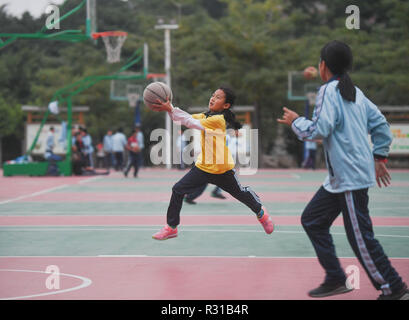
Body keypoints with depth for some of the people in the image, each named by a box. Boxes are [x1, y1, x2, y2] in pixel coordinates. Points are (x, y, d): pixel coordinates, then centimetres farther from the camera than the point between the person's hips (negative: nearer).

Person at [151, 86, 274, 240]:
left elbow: (192, 123, -30)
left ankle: (260, 212, 43)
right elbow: (184, 118, -4)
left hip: (221, 170, -6)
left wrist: (170, 109, -34)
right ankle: (171, 227, 3)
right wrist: (169, 107, -21)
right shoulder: (205, 116, 2)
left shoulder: (218, 119, -22)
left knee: (240, 193, 14)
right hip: (203, 167, 6)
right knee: (178, 190, -6)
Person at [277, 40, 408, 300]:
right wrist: (379, 157, 20)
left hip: (350, 178, -9)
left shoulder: (329, 91, -12)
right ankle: (336, 280, 16)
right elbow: (381, 124, 16)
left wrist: (296, 121, -3)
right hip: (339, 178, 9)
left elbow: (319, 130, -20)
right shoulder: (355, 93, 14)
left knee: (361, 237, -5)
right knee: (312, 220, 14)